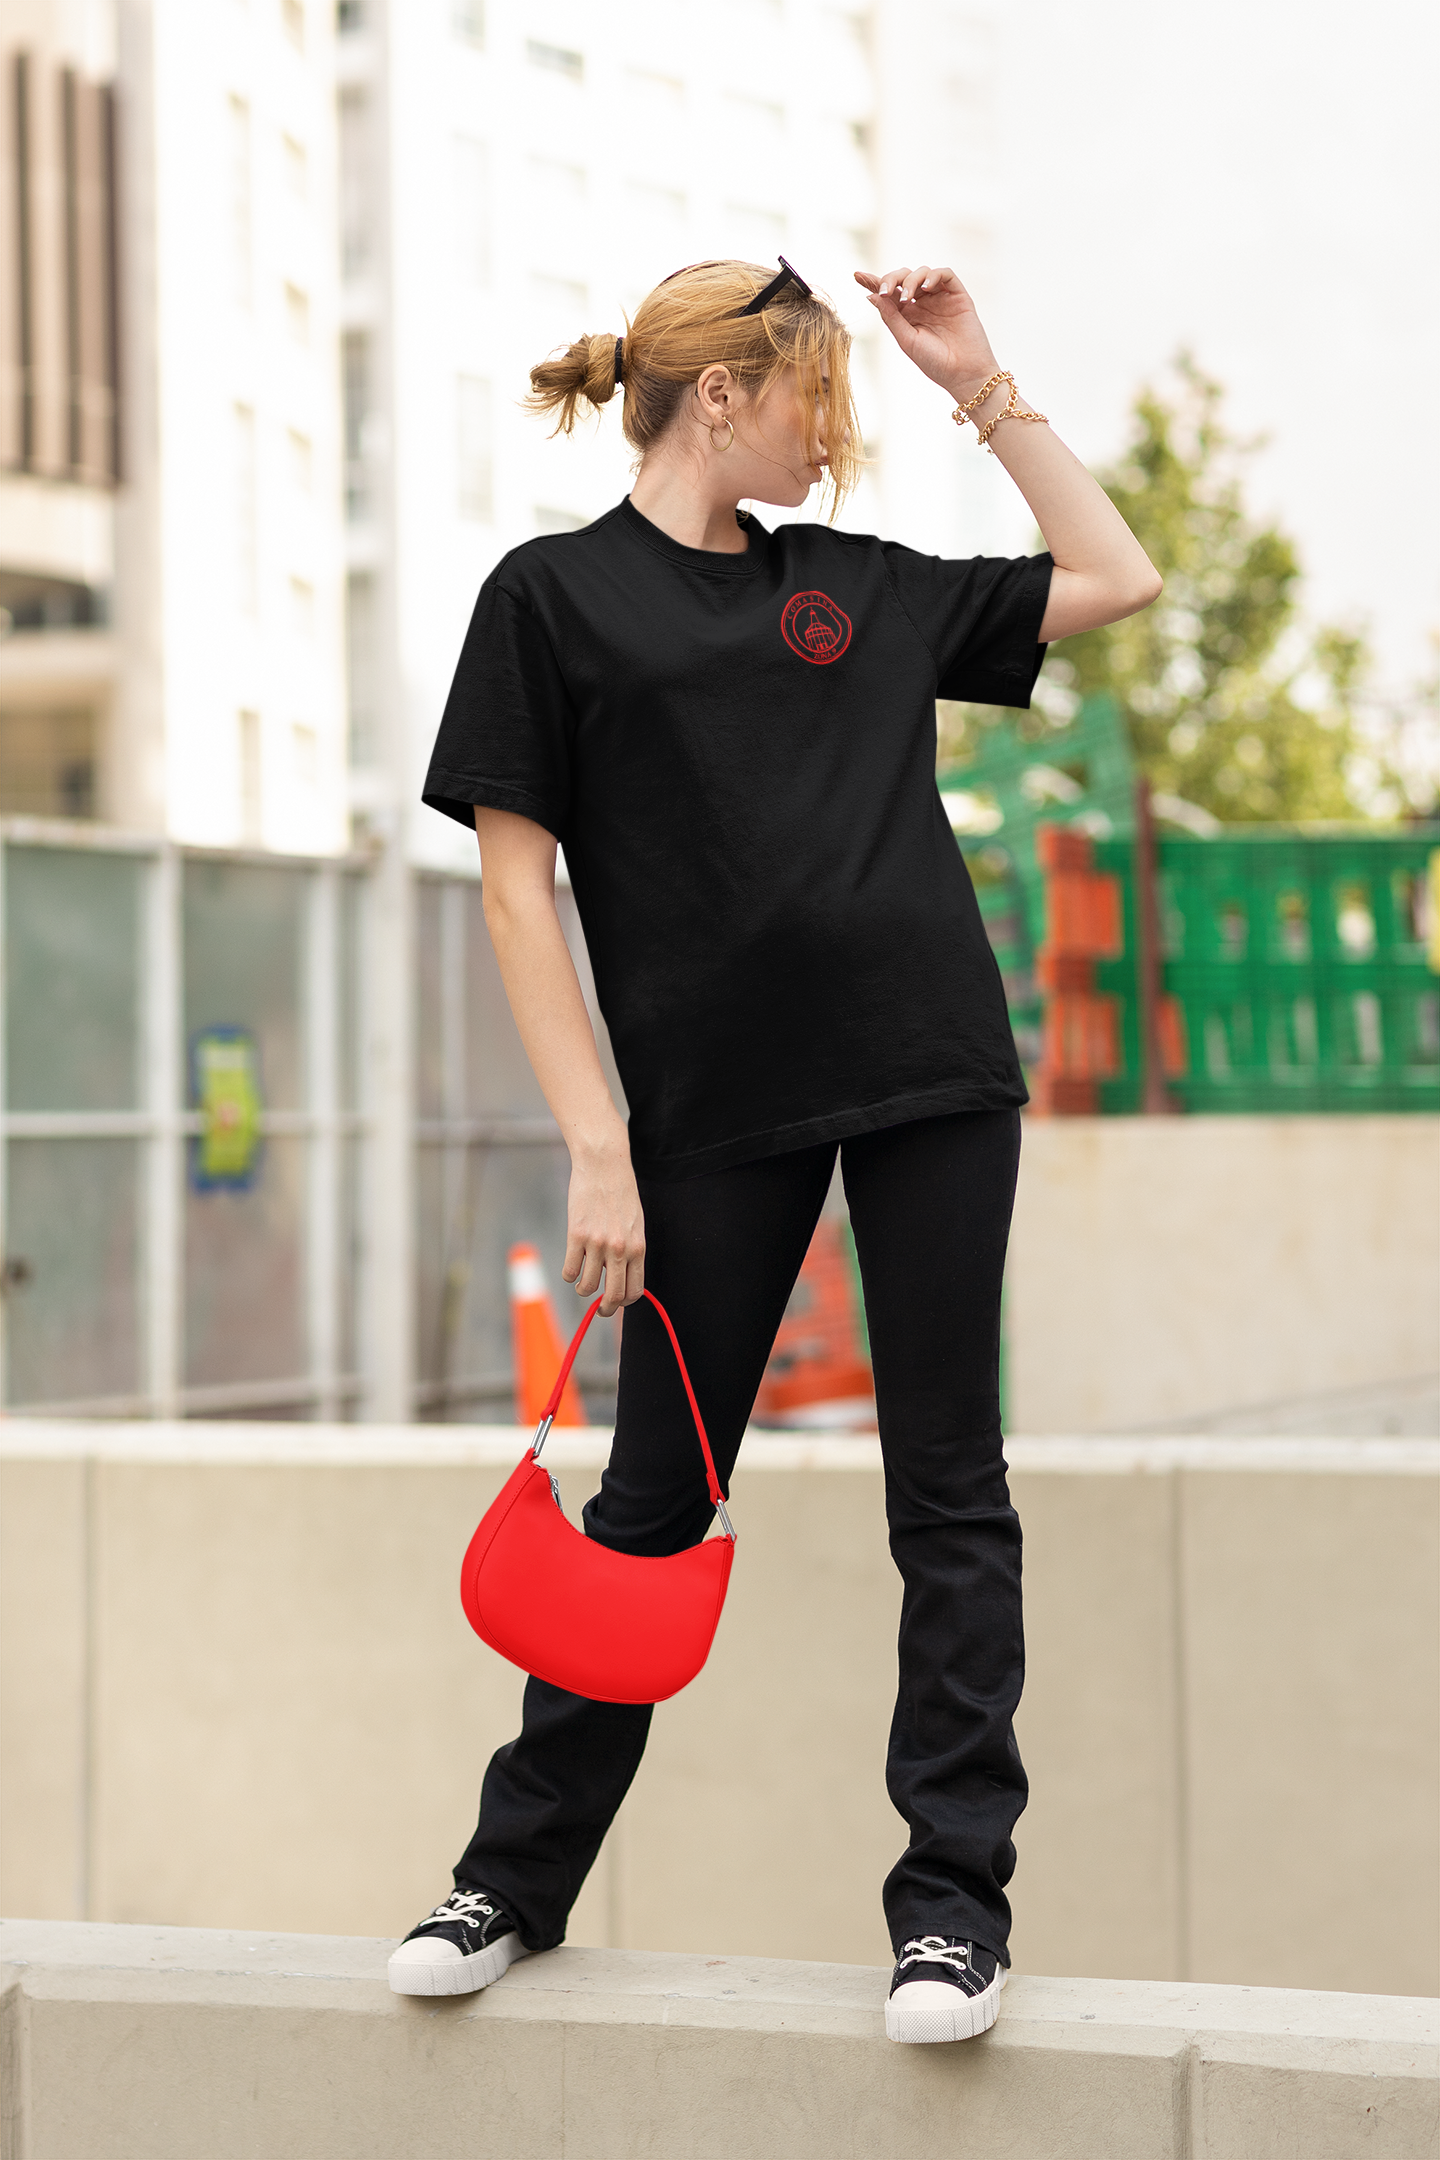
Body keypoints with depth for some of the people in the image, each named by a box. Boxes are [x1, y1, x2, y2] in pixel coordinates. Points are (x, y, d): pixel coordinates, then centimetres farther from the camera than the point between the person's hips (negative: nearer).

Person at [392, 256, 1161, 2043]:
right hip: (714, 1111, -3)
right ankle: (517, 1879, 19)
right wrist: (597, 1151, -10)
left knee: (949, 1491, 2)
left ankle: (954, 1898, 8)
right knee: (655, 1494, 4)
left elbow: (1116, 578, 23)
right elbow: (515, 887, -3)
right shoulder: (553, 596, 1)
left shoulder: (861, 588, 14)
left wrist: (982, 388, 15)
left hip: (931, 1083, 4)